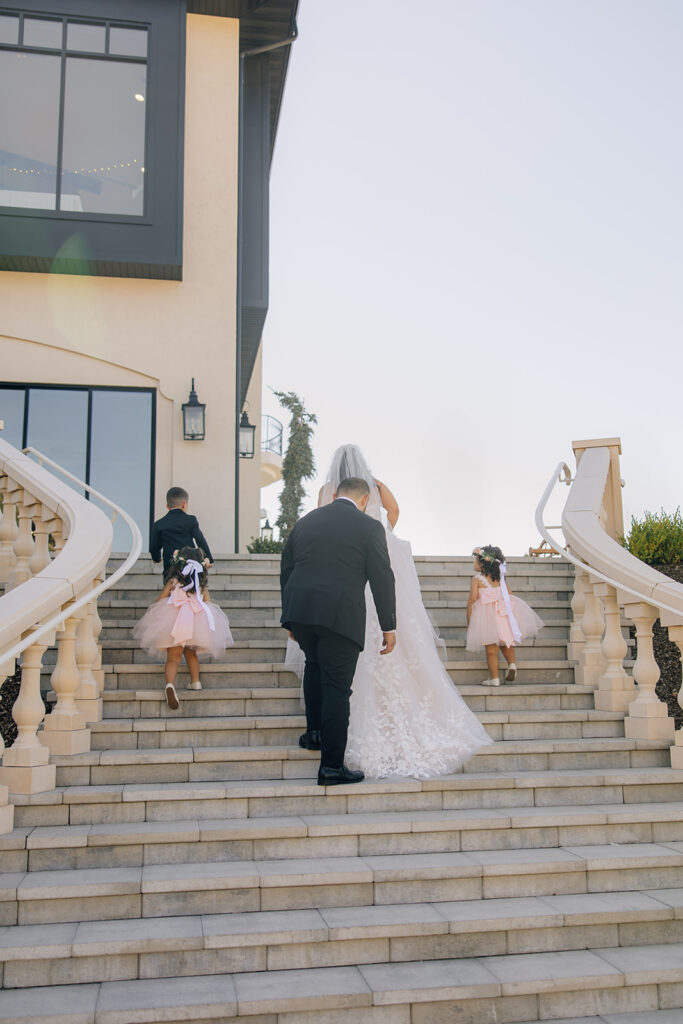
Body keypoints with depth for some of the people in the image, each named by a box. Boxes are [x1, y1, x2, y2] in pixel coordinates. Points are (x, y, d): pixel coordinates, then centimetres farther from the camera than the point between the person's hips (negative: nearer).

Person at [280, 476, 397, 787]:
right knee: (337, 687, 2)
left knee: (315, 664, 30)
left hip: (299, 610, 5)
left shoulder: (305, 521, 14)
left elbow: (286, 570, 17)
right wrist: (388, 626, 5)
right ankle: (331, 766, 5)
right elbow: (382, 579, -2)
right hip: (340, 616, -4)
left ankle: (314, 731, 35)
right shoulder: (369, 527, 0)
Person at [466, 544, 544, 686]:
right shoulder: (500, 577, 8)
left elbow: (472, 600, -9)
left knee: (491, 649, 1)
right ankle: (512, 664, 3)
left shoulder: (477, 579, -7)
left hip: (486, 616, -5)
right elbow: (508, 594, 10)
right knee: (506, 643, 24)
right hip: (503, 614, 5)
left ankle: (494, 678, 4)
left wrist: (469, 620, -3)